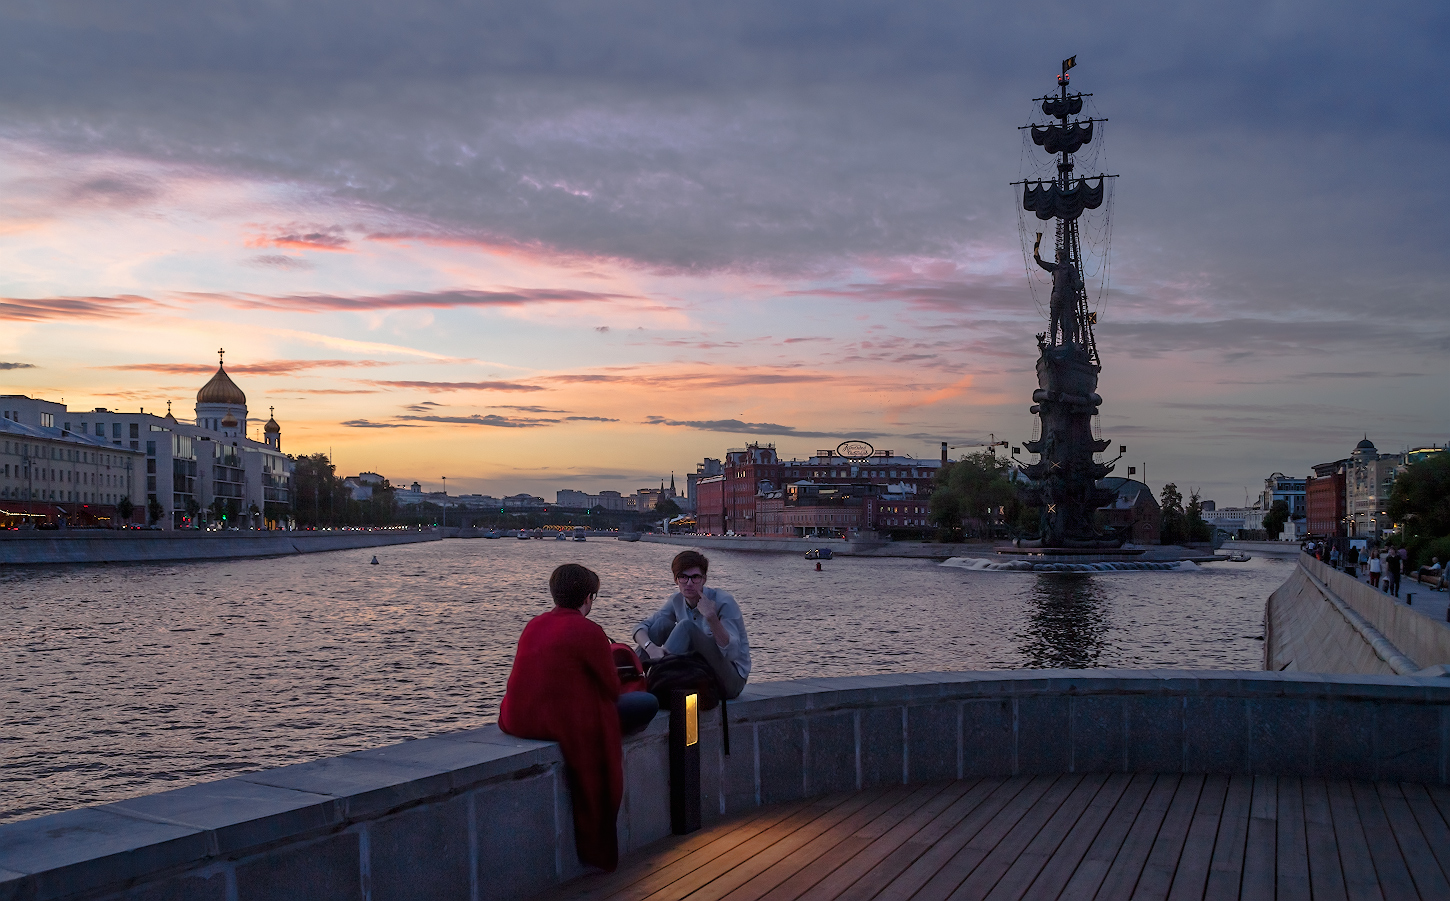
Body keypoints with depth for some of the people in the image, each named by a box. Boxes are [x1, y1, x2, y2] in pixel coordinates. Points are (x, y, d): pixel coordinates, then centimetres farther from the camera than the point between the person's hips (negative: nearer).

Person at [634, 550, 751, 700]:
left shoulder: (723, 602, -17)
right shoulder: (677, 601, 1)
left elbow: (732, 654, -25)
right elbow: (641, 626, -5)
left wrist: (712, 618, -37)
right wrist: (651, 647, -28)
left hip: (732, 678, -6)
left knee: (686, 626, -27)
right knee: (662, 623, -9)